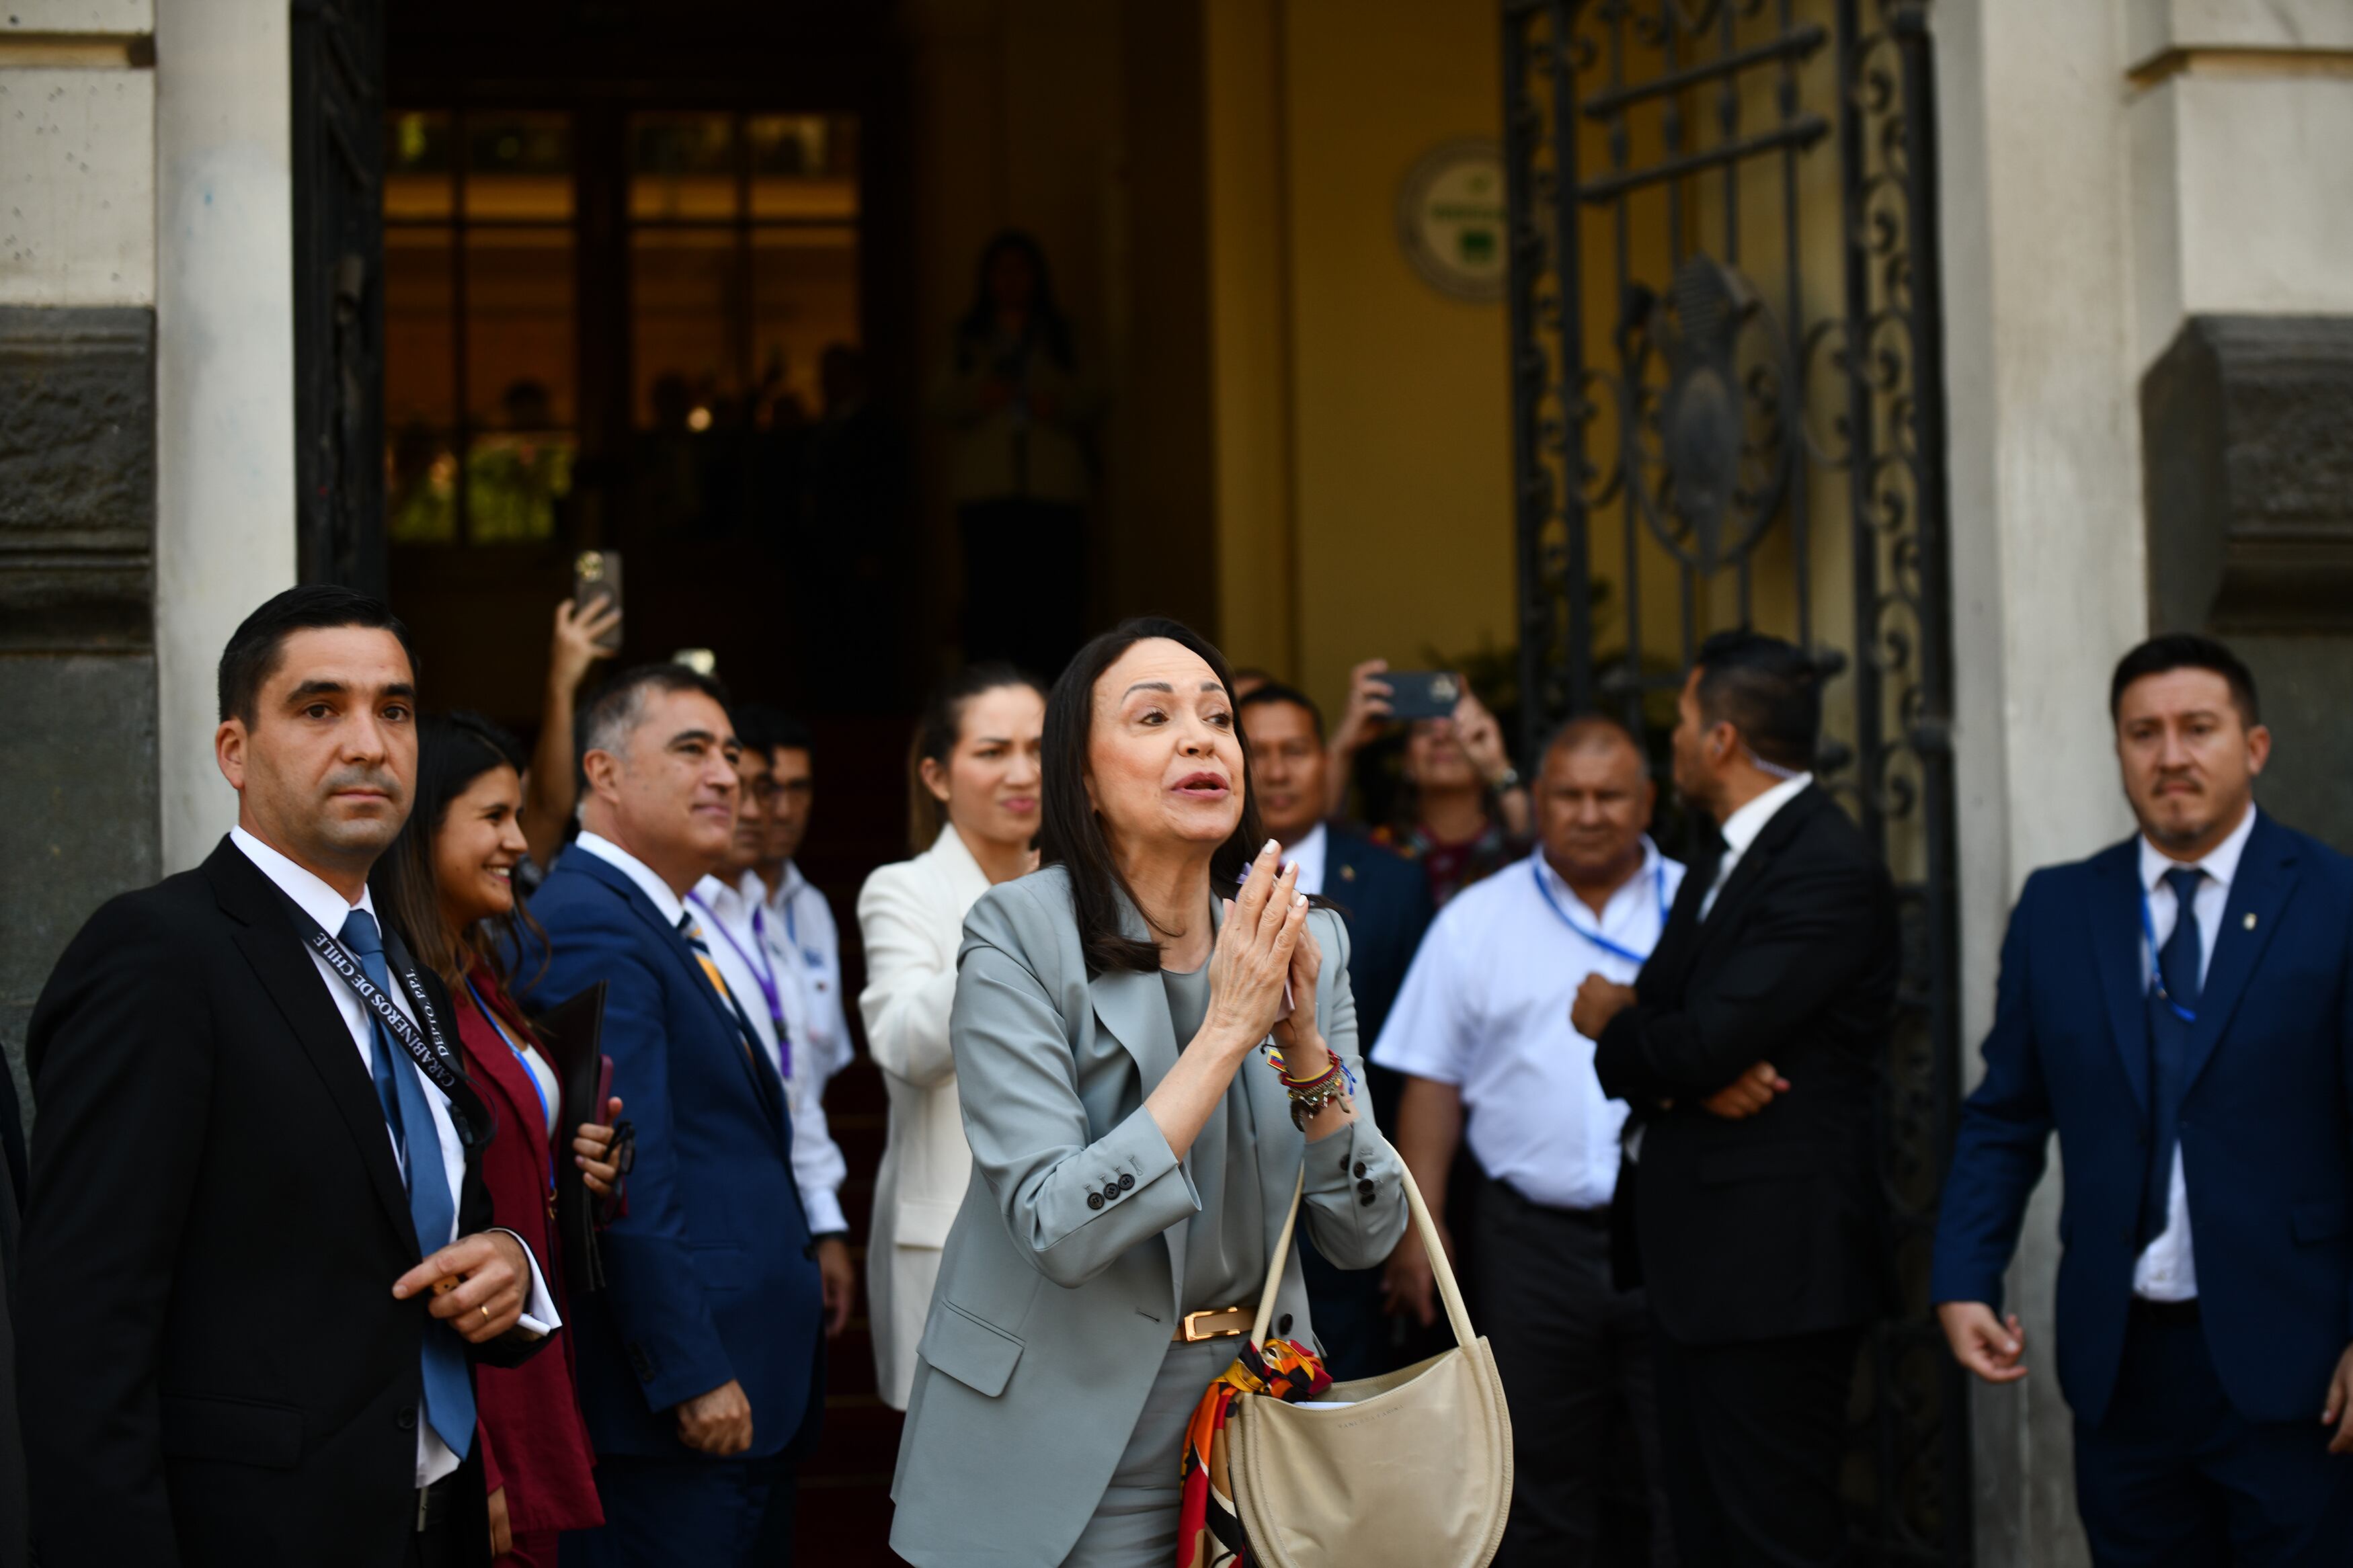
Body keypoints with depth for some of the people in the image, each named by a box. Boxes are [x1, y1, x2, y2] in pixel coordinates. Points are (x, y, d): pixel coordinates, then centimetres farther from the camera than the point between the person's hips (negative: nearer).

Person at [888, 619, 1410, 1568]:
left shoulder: (1306, 942, 0)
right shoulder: (1020, 936, -14)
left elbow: (1364, 1237, -3)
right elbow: (1060, 1230, -23)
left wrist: (1306, 1051, -18)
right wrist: (1226, 1031, -24)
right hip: (1065, 1463, -4)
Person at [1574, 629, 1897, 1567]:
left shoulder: (1829, 872, -15)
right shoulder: (1721, 863, 17)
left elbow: (1701, 1042, -21)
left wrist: (1614, 1023, 1)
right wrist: (1696, 1075, -13)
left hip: (1772, 1263, -10)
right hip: (1694, 1260, 10)